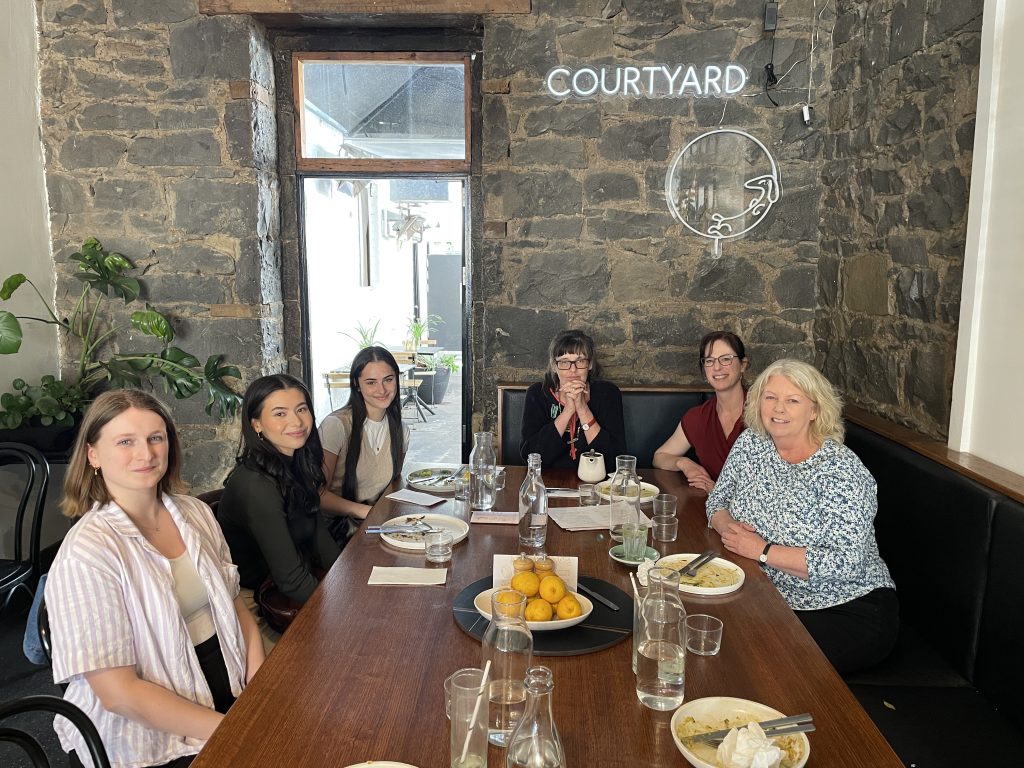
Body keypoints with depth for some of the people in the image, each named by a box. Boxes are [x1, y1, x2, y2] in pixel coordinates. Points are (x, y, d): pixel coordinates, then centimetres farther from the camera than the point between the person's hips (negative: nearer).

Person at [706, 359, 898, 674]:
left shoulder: (840, 469, -18)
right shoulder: (750, 443, 1)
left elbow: (845, 563, -24)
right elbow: (718, 500, 10)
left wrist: (762, 550, -23)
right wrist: (727, 526, -14)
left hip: (848, 611, -5)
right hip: (772, 601, 5)